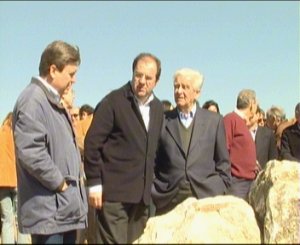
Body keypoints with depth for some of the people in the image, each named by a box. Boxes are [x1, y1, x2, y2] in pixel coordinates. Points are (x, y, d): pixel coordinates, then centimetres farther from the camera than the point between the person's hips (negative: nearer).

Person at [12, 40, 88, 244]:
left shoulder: (53, 101, 18)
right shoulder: (33, 100, -15)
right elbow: (29, 152, -25)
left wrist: (75, 178, 12)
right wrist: (59, 183, -15)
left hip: (65, 207, 10)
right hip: (49, 210, -10)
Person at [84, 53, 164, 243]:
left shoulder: (158, 107, 13)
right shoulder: (114, 101, -7)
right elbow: (92, 143, -10)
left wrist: (150, 182, 13)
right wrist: (94, 183, -12)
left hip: (142, 194, 7)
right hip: (114, 192, -6)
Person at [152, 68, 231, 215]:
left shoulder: (214, 121, 9)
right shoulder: (163, 121, 7)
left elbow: (223, 163, 11)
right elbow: (153, 163, 11)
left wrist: (220, 192, 4)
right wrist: (154, 192, 4)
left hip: (206, 197, 0)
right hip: (168, 201, 0)